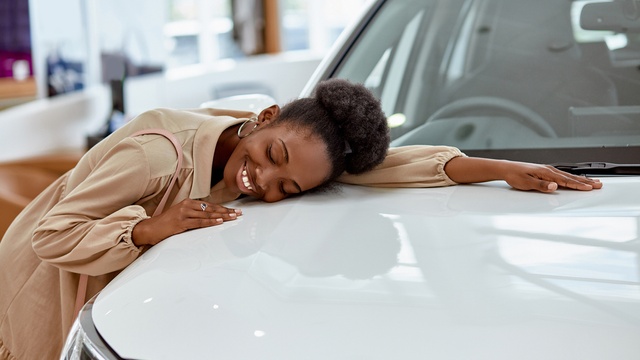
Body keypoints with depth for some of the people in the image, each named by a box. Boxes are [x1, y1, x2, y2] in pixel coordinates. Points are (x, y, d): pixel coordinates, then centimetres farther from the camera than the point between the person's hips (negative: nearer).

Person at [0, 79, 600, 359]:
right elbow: (54, 236, -29)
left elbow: (374, 163, -19)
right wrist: (151, 227, -41)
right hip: (52, 291, -5)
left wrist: (499, 169, -26)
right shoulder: (157, 155, -35)